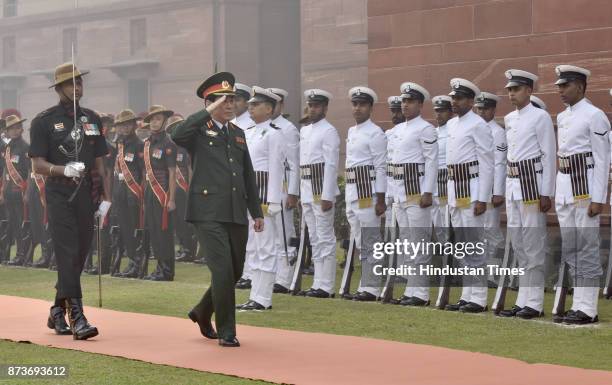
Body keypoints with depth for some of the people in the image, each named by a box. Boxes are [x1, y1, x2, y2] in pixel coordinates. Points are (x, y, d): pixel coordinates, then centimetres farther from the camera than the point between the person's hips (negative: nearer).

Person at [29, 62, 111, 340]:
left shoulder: (92, 119, 12)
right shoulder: (44, 121, -3)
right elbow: (38, 165, -6)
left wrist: (106, 198, 8)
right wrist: (64, 170, -24)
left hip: (86, 196, 5)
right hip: (59, 195, -5)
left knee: (79, 257, 8)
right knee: (68, 255, -13)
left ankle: (58, 312, 22)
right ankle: (76, 317, -16)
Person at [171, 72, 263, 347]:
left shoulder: (238, 133, 18)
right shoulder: (198, 131, -1)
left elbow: (248, 176, 21)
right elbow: (177, 136, -26)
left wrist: (257, 212, 17)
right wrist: (208, 113, -23)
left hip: (236, 214, 7)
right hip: (208, 213, -7)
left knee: (235, 272, 12)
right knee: (223, 270, -11)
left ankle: (203, 313, 35)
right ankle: (226, 332, 1)